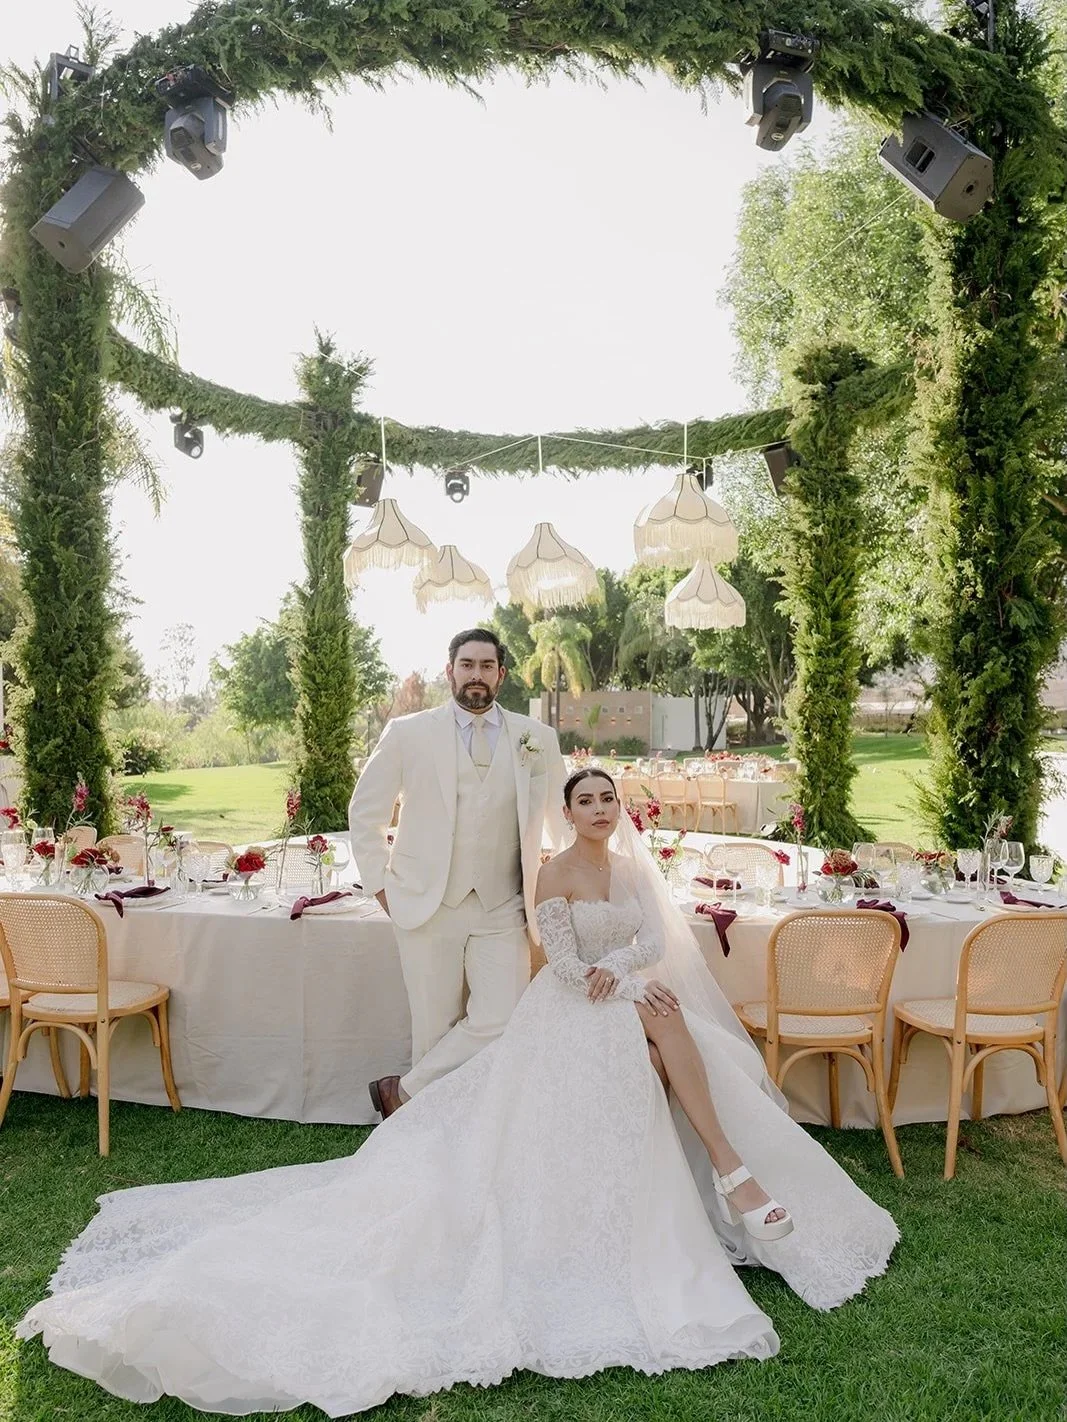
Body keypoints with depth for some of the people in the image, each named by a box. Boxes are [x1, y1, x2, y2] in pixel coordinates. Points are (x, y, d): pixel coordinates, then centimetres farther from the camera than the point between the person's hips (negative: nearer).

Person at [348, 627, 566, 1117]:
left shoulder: (537, 739, 3)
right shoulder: (408, 733, -1)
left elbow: (562, 819, 14)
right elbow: (364, 813, 7)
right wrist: (380, 885, 2)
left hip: (502, 910, 2)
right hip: (428, 906, -1)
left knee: (501, 1022, -7)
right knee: (435, 1027, 6)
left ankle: (404, 1092, 15)